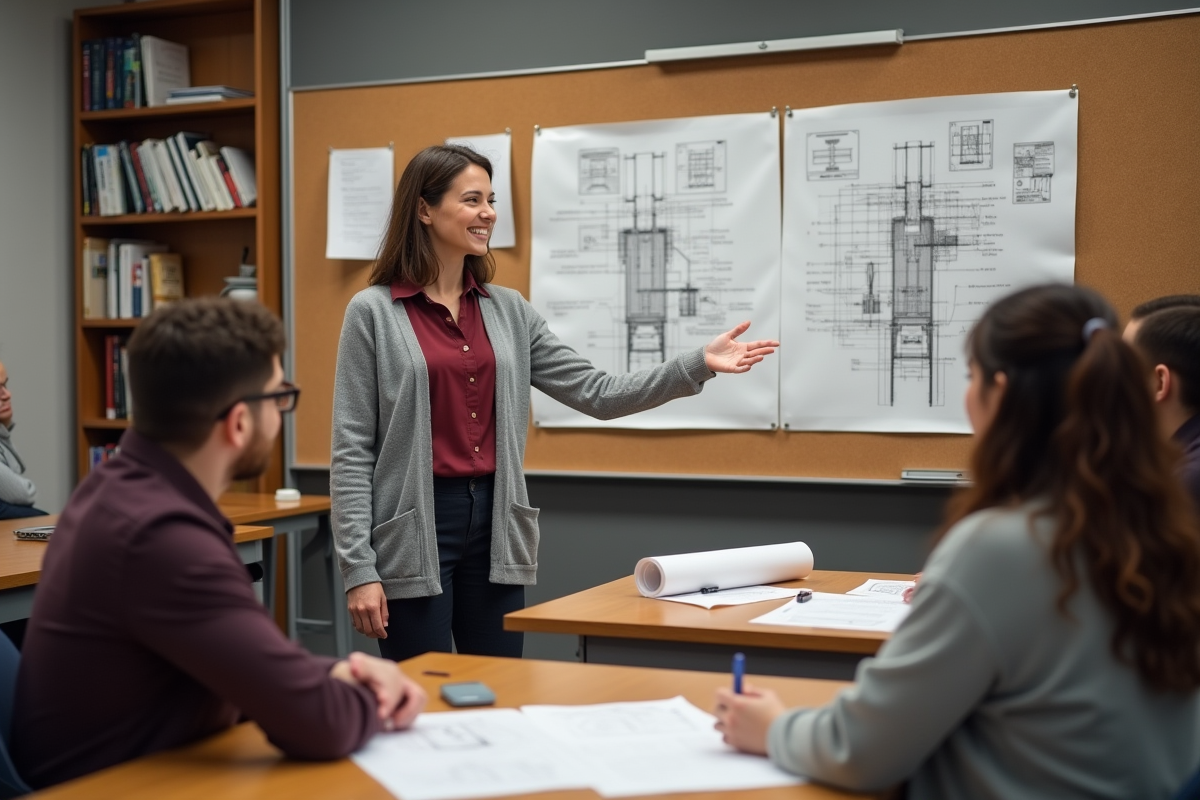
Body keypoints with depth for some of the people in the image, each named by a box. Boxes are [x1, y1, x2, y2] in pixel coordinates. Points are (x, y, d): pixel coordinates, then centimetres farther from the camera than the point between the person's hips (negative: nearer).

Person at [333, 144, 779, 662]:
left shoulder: (508, 310, 8)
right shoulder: (373, 312, -5)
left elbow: (595, 393, 5)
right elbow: (353, 450, -7)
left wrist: (698, 364, -5)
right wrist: (358, 568, -13)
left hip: (494, 525, 5)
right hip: (413, 529, -5)